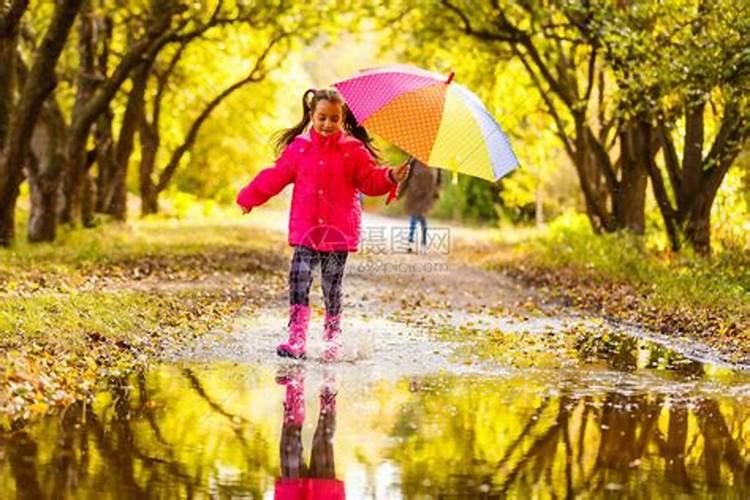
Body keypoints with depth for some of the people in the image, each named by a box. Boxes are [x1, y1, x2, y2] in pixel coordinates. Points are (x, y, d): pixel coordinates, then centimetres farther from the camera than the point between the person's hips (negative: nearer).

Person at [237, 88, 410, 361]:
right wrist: (250, 197, 16)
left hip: (339, 232, -1)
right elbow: (276, 176, 13)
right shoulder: (299, 147, 5)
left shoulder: (354, 150, 1)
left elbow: (370, 180, 0)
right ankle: (296, 339, -7)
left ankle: (332, 338, 15)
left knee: (332, 287, 4)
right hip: (306, 231, 1)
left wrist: (390, 177, -18)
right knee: (298, 282, -7)